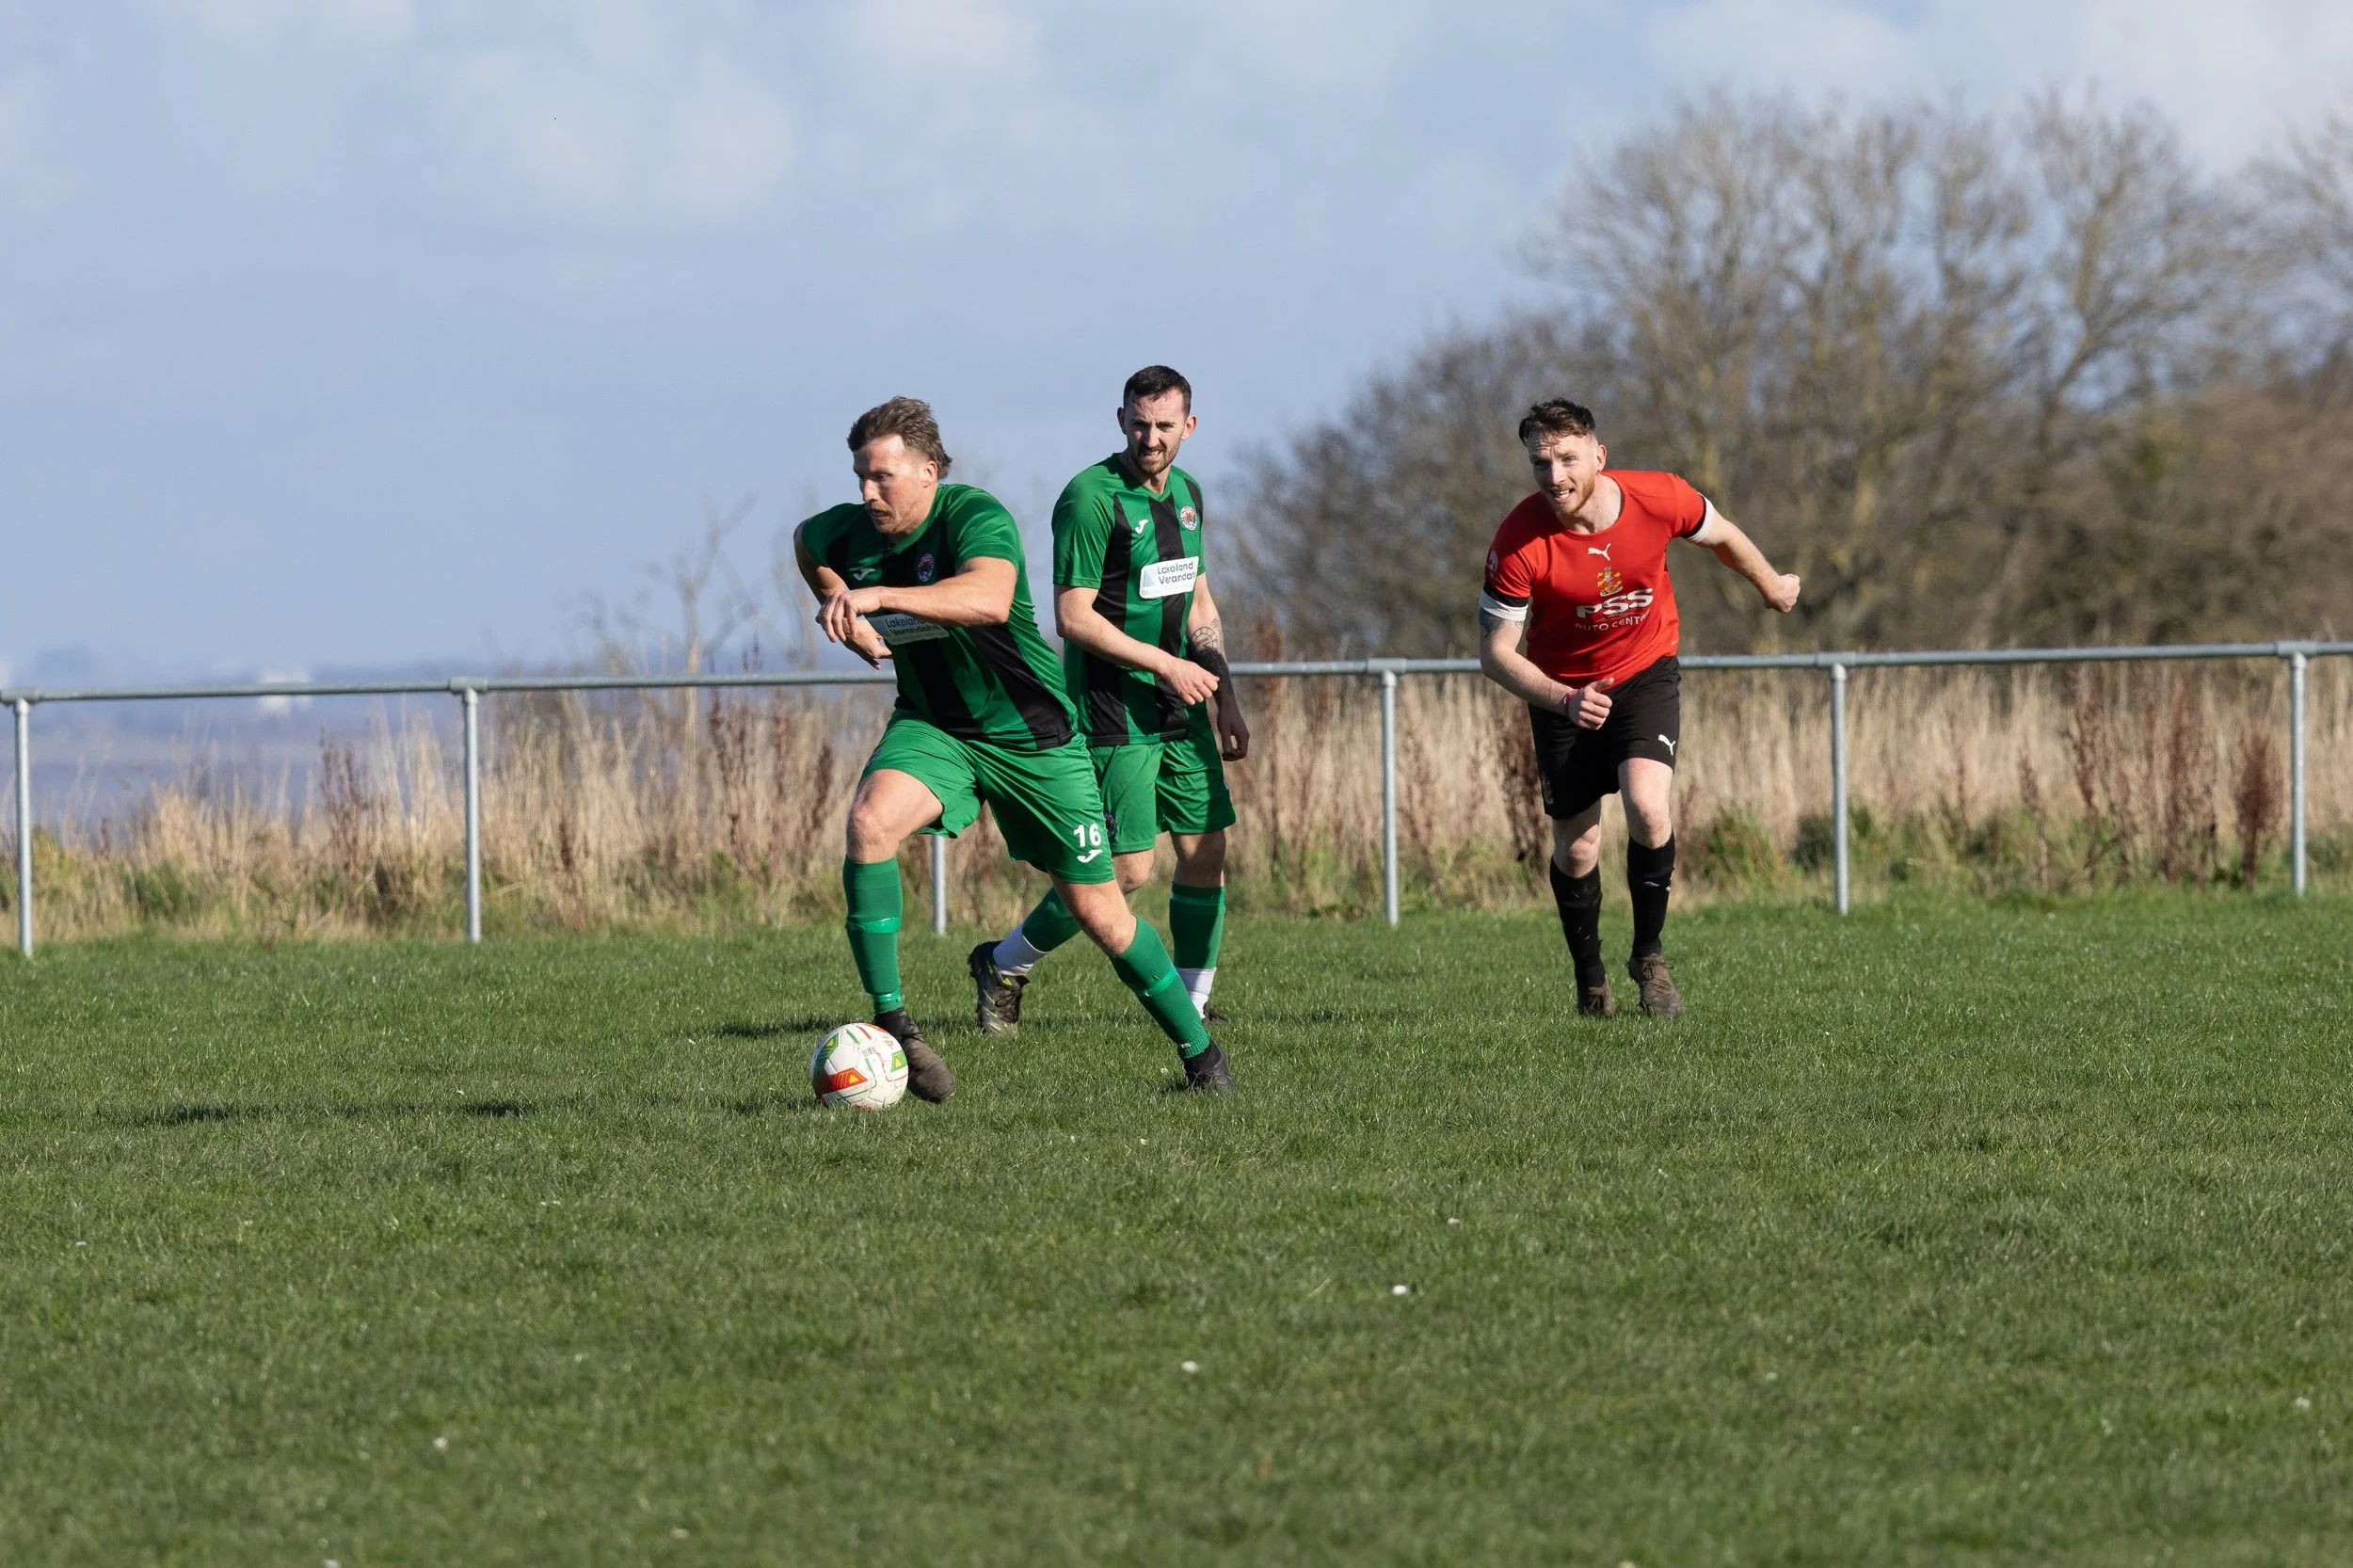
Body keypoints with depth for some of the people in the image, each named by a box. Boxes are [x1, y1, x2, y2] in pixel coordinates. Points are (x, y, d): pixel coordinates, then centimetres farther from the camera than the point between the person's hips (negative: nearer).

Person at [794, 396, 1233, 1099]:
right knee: (870, 820, -28)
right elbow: (807, 542, 20)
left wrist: (877, 596, -54)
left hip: (1034, 735, -4)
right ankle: (890, 1021, -22)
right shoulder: (848, 532, -7)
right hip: (932, 726, 4)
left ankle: (1198, 1050, 23)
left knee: (1099, 913, 2)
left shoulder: (975, 517, -25)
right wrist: (842, 611, 4)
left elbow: (989, 598, -47)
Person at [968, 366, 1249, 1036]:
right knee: (1127, 870, -9)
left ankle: (1192, 1008, 14)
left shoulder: (1186, 492, 10)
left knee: (1206, 852, 4)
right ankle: (1003, 967, 8)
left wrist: (1225, 696, 13)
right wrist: (1167, 665, -16)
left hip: (1180, 706, 8)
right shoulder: (1091, 498, -15)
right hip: (1113, 714, -8)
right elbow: (1074, 616, -18)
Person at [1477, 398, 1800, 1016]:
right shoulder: (1520, 542, -26)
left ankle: (1649, 956, -1)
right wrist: (1565, 701, -33)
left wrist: (1772, 587, 21)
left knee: (1647, 808, -23)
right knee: (1576, 848, 1)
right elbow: (1496, 652, -18)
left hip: (1646, 670, 0)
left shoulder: (1659, 499, -22)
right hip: (1563, 689, 0)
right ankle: (1590, 982, 27)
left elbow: (1722, 536, 2)